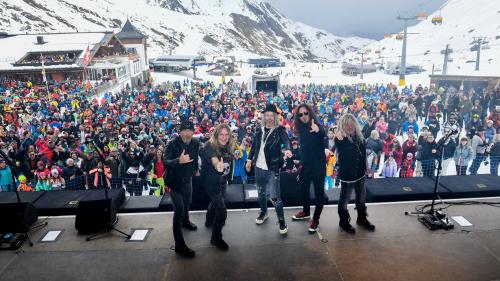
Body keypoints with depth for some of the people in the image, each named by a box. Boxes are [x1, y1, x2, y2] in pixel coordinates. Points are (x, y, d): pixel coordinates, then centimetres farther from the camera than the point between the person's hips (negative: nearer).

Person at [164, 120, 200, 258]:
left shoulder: (195, 143, -6)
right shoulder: (173, 144, -24)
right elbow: (166, 162, -35)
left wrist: (195, 169, 19)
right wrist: (179, 161, -51)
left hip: (187, 178, 7)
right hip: (174, 180, -6)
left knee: (187, 202, 27)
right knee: (179, 209, -12)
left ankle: (185, 221, 58)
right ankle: (179, 245, -8)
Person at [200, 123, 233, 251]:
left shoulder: (227, 147, -6)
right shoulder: (209, 147, -27)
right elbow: (213, 159, -50)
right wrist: (217, 164, -67)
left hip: (222, 181, 8)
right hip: (212, 183, -8)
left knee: (216, 202, 30)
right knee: (222, 211, -9)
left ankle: (209, 221, 59)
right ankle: (216, 238, 12)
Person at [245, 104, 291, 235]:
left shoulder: (280, 130, -10)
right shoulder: (259, 130, 4)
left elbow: (286, 141, -28)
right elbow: (254, 145, 14)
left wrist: (287, 150, -49)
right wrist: (249, 160, 12)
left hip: (272, 169, -5)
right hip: (259, 167, 5)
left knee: (274, 196, -6)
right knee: (261, 193, 19)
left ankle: (281, 221, 10)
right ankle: (263, 212, 42)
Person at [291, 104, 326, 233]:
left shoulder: (317, 126, -16)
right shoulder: (301, 129, 4)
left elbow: (323, 135, -39)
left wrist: (318, 130, -60)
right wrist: (301, 162, 14)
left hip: (318, 165, -7)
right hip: (305, 165, 7)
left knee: (319, 191, 2)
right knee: (304, 188, 19)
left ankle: (315, 218, 14)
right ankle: (306, 211, 39)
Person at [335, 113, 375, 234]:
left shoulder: (360, 137, 0)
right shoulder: (341, 138, -18)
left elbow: (364, 153, 12)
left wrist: (366, 166, 19)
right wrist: (338, 138, -61)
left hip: (360, 173, 6)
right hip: (347, 174, -6)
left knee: (361, 198, 22)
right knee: (344, 200, 7)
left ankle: (362, 218, 42)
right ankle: (344, 221, 27)